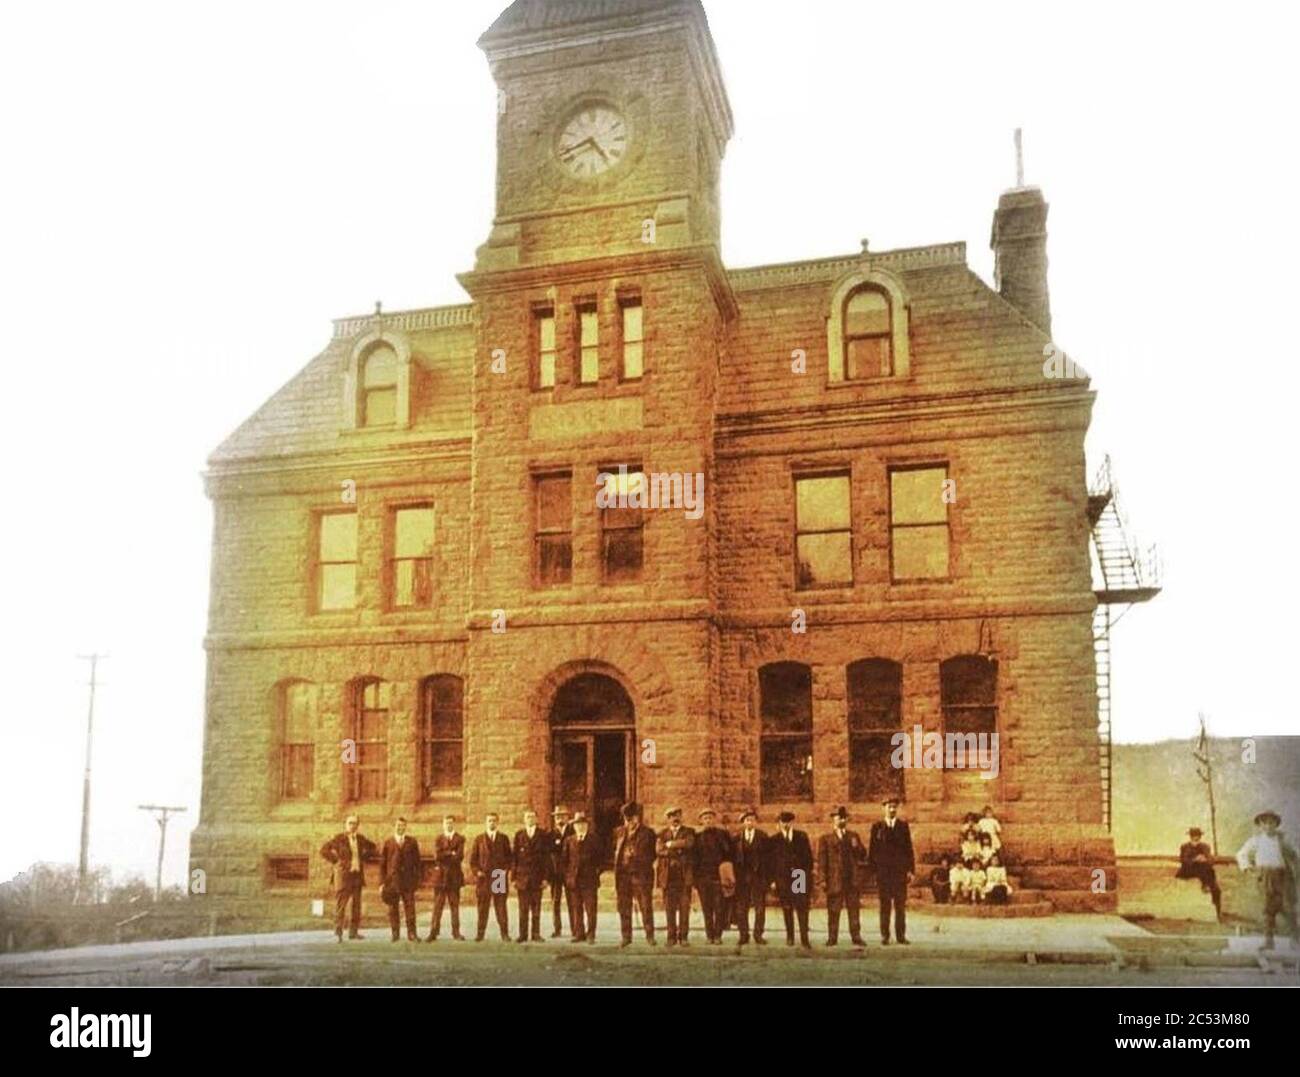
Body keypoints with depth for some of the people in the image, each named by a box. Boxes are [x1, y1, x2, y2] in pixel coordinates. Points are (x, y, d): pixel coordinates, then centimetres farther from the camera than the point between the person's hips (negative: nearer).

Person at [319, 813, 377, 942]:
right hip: (343, 875, -5)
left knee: (356, 904, 5)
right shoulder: (339, 838, -6)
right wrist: (335, 860, -10)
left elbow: (372, 847, 26)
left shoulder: (361, 839, 9)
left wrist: (364, 857, 12)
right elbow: (324, 850, -11)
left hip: (357, 875, 5)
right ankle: (338, 932, -2)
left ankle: (353, 931, 12)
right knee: (340, 904, -5)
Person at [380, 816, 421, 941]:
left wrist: (417, 879, 1)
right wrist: (382, 882, 0)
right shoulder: (388, 843, 7)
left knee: (410, 907, -5)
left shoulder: (412, 842, 9)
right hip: (392, 880, 0)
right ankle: (395, 934, 10)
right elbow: (382, 864, 7)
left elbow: (417, 861, 9)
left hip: (408, 881, 0)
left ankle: (411, 933, -2)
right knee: (393, 908, 2)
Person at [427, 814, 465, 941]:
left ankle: (456, 933, 6)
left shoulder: (460, 839, 6)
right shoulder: (438, 839, 11)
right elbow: (437, 855, -6)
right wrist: (451, 853, -9)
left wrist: (444, 856, -9)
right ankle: (433, 933, -1)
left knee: (455, 905, 2)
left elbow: (460, 856, -9)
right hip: (440, 876, 1)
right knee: (437, 906, -2)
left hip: (454, 876, 0)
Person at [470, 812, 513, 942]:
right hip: (483, 877, 0)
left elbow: (509, 857, 11)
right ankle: (480, 933, 5)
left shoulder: (503, 838, 11)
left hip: (500, 877, 0)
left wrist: (506, 870, -3)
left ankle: (505, 934, 1)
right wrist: (477, 871, -4)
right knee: (482, 907, 0)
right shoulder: (479, 839, 10)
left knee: (501, 906, -1)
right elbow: (473, 858, 9)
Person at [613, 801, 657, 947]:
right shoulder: (619, 832, 12)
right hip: (622, 873, 3)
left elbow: (652, 855, 4)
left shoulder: (647, 833, 2)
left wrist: (636, 855, -7)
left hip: (641, 874, -3)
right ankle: (626, 936, 14)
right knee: (624, 907, 5)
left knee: (646, 906, -5)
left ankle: (650, 935, 4)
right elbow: (615, 851, 18)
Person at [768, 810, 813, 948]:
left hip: (800, 877, 0)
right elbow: (770, 861, 5)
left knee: (802, 908, -6)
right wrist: (772, 879, 0)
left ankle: (804, 939, -5)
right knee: (787, 909, 6)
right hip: (782, 878, 0)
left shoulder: (802, 836, 9)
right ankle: (790, 937, 19)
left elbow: (808, 855, 9)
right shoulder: (774, 840, 6)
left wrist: (808, 873, 0)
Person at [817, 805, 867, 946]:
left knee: (854, 909, 3)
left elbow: (863, 856, 13)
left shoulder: (853, 836, 15)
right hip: (835, 880, -3)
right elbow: (821, 860, -1)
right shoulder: (825, 839, 3)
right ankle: (832, 938, 5)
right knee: (833, 911, -1)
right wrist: (823, 879, -7)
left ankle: (856, 937, 8)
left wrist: (857, 847, -8)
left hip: (852, 880, 3)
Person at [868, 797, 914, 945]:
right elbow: (872, 850, 5)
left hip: (900, 870, 1)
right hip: (883, 871, -1)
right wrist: (872, 871, -1)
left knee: (900, 905, 2)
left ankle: (901, 935, 9)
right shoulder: (877, 827, 4)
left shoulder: (903, 825, 8)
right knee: (885, 905, 2)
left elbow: (909, 848, 6)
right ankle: (884, 936, 7)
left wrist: (911, 869, 0)